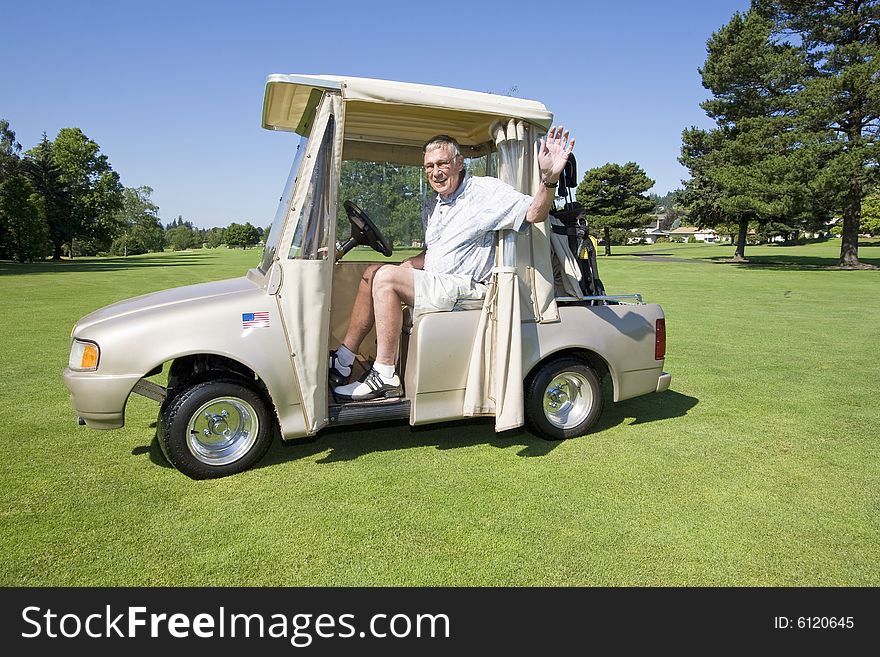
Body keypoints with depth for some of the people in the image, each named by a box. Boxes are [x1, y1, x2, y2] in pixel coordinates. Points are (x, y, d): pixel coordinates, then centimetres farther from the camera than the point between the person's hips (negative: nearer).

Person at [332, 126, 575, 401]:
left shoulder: (485, 190, -8)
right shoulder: (432, 208, 18)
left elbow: (534, 213, -21)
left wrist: (549, 178, -42)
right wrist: (404, 266, 5)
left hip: (465, 288, -9)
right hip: (434, 283, 9)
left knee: (385, 278, -22)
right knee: (373, 272, 1)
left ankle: (385, 376, -19)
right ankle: (342, 360, 0)